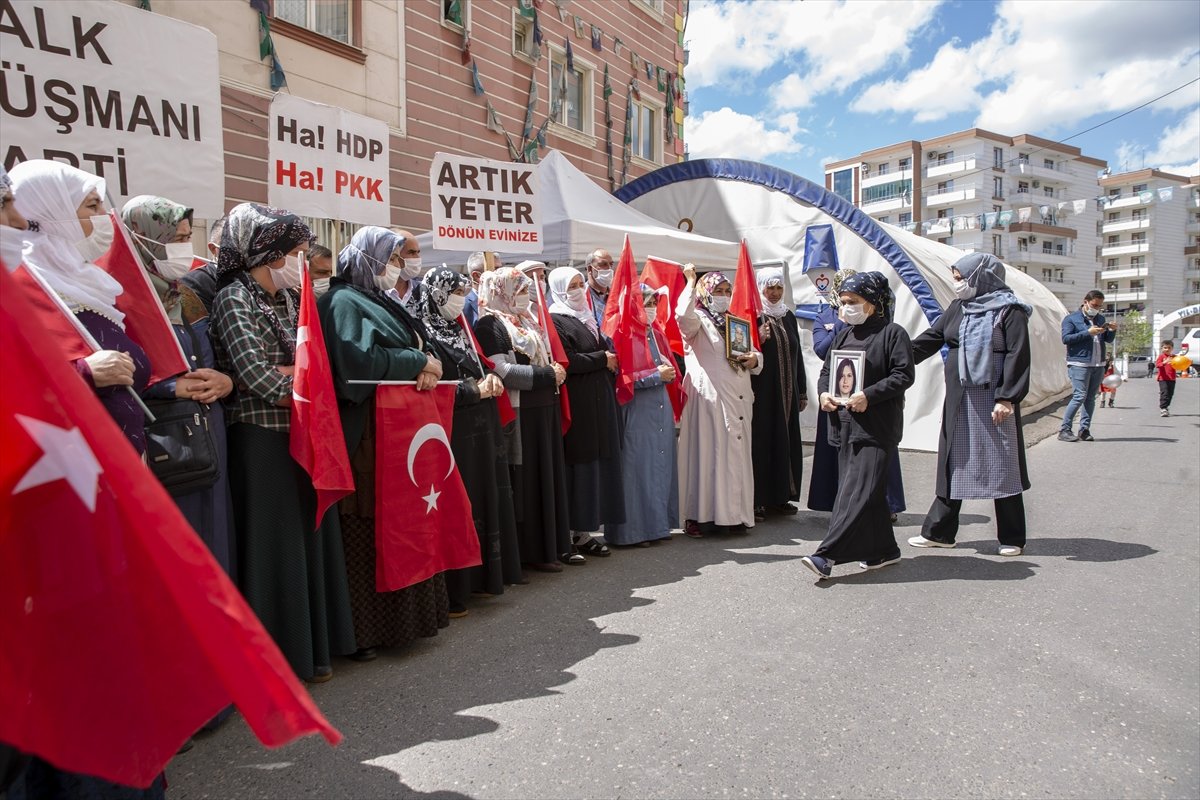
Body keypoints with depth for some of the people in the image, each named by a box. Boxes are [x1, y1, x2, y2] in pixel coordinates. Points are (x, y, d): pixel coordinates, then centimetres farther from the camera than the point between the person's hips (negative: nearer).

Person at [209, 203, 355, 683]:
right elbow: (256, 374, -19)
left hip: (299, 437, 8)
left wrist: (292, 375, -9)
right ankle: (278, 654, 14)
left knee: (310, 538, 12)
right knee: (273, 548, 0)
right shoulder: (235, 299, -9)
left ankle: (311, 644, 25)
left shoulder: (288, 299, 15)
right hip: (261, 441, -8)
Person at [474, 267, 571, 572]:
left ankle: (551, 545, 22)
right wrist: (548, 375, -16)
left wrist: (555, 372, 5)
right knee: (528, 480, -3)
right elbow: (502, 370, -21)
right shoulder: (490, 324, -9)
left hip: (544, 409, 9)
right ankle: (532, 550, 8)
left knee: (548, 475, 12)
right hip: (519, 413, -9)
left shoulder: (526, 321, 19)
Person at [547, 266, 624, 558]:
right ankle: (569, 534, 3)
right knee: (578, 466, -6)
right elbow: (567, 361, -18)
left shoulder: (587, 318, 20)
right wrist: (602, 359, -8)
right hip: (576, 404, -8)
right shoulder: (555, 321, -6)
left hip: (599, 401, 8)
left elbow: (605, 349, 24)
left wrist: (611, 360, 2)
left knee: (598, 465, 7)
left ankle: (586, 531, 14)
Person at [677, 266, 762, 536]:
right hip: (710, 397, -6)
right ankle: (701, 515, -1)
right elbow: (682, 314, -23)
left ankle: (734, 513, 15)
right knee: (708, 453, -7)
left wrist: (754, 359, 2)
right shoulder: (699, 321, 1)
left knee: (736, 454, 7)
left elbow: (755, 353, 25)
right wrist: (691, 282, -13)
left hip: (739, 398, 7)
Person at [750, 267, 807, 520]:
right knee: (761, 442, -5)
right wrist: (758, 340, -24)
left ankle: (779, 496, 19)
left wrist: (802, 391, 16)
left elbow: (797, 354, 17)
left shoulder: (788, 316, 14)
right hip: (761, 391, -6)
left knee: (786, 442, 8)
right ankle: (756, 499, 3)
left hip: (787, 391, 6)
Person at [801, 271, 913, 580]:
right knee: (869, 490, 11)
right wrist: (824, 393, -2)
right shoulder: (843, 336, 17)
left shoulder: (892, 333, -3)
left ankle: (827, 555, -17)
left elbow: (904, 375, -10)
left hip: (876, 425, -7)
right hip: (844, 424, 7)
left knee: (858, 490, -11)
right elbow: (826, 370, 19)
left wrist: (869, 395, -19)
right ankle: (883, 550, 24)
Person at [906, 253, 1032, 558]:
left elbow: (1018, 357, -12)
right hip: (959, 400, 6)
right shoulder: (957, 309, 11)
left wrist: (1007, 398, -18)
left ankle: (1012, 538, 15)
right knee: (953, 464, 9)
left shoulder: (1010, 312, -6)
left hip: (994, 400, -5)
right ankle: (939, 532, 17)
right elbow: (929, 340, 10)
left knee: (1001, 466, 2)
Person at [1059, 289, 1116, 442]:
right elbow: (1066, 338, -11)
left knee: (1090, 398, 5)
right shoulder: (1071, 318, 1)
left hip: (1098, 365, 7)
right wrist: (1088, 333, -18)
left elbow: (1108, 340, 22)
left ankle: (1084, 430, 9)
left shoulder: (1100, 319, 20)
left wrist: (1112, 331, 1)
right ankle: (1064, 430, -10)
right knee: (1079, 396, -14)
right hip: (1079, 364, -7)